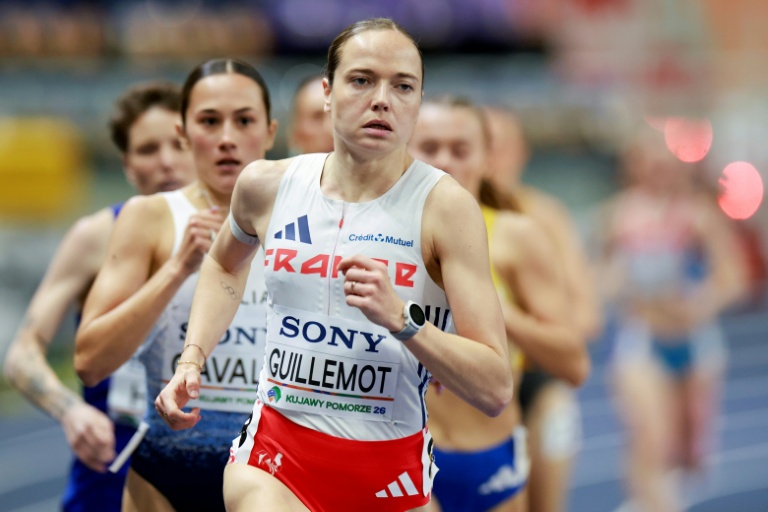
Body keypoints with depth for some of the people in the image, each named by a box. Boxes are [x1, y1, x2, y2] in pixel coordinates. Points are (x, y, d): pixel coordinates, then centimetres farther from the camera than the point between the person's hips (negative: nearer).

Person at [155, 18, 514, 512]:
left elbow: (496, 391, -14)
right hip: (275, 458, 0)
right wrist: (192, 361, 13)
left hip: (391, 471, 0)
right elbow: (225, 265, 27)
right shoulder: (267, 185, 1)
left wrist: (399, 317, -26)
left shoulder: (445, 206, -10)